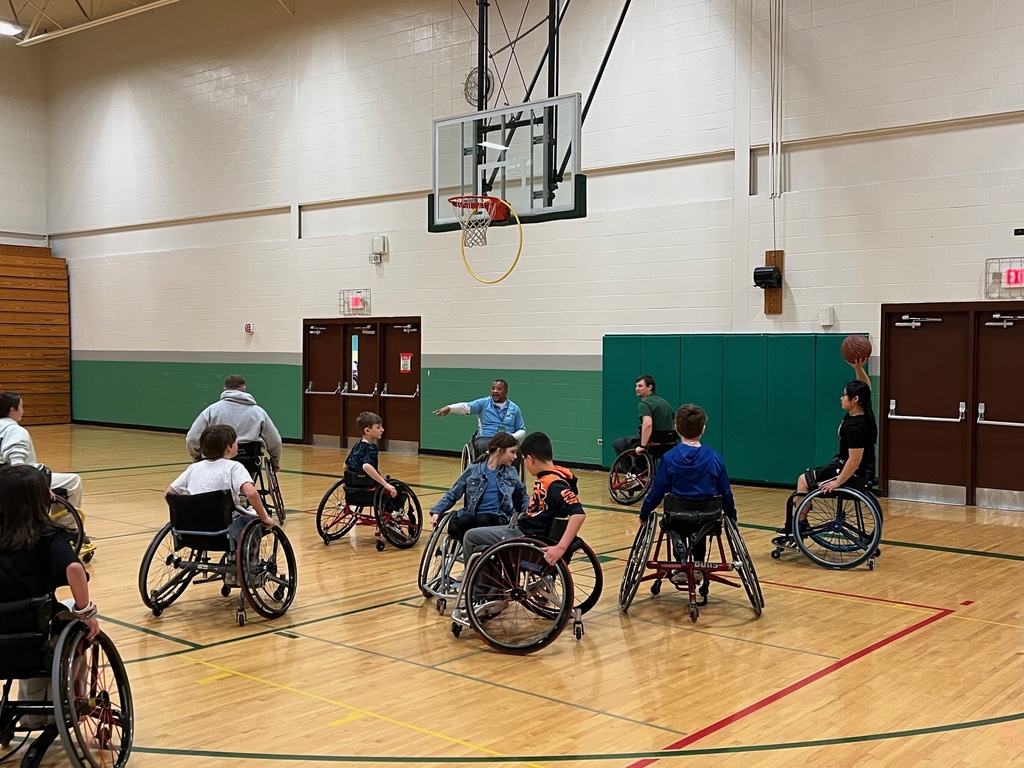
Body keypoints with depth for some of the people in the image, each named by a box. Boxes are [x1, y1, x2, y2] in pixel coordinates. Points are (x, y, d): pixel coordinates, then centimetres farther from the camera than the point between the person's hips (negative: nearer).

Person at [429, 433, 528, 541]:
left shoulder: (511, 473, 16)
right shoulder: (474, 470, 9)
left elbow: (522, 495, 28)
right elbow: (453, 494, 12)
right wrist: (437, 511, -3)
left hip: (497, 519, 1)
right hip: (473, 516, -1)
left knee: (483, 520, -35)